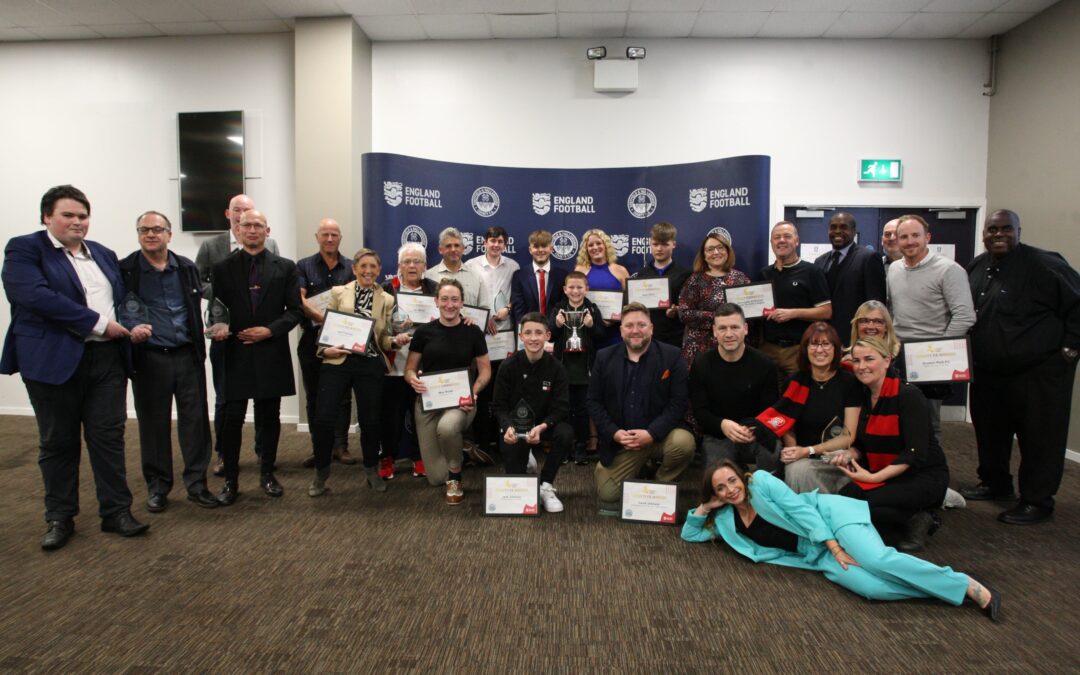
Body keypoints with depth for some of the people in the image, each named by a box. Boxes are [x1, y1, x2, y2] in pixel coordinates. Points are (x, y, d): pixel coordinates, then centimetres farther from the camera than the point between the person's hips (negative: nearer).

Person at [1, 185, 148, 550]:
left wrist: (126, 325, -1)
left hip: (107, 358, 4)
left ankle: (116, 511, 13)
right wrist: (99, 323, -18)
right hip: (54, 361, -4)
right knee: (58, 442, 8)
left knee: (109, 437, 5)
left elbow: (123, 297, 20)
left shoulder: (104, 254, 16)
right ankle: (59, 518, 21)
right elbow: (36, 295, -18)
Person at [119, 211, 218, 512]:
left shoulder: (187, 268, 8)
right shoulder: (125, 270, 0)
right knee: (153, 424, 8)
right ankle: (157, 487, 22)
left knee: (196, 419, 3)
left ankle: (197, 483, 15)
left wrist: (200, 346, 7)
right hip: (149, 358, -2)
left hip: (188, 355, 2)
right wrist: (129, 330, -19)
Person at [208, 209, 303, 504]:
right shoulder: (223, 267, 6)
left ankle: (267, 474, 24)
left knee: (270, 417, 9)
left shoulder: (285, 267, 5)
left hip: (272, 352, 1)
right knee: (232, 419, -1)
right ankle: (230, 480, 11)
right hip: (236, 353, 0)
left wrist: (270, 330, -10)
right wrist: (219, 327, -14)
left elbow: (296, 310, 2)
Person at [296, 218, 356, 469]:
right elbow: (298, 299, -8)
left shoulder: (351, 268, 6)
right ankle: (318, 447, 17)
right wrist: (320, 317, -25)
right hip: (312, 338, 0)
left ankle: (341, 446, 14)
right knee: (314, 396, 8)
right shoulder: (304, 266, 5)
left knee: (342, 395, 4)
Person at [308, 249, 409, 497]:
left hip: (370, 365, 1)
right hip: (337, 362, -1)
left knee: (371, 420, 4)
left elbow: (384, 339, 9)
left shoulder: (387, 300, 8)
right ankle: (321, 472, 15)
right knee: (324, 419, -7)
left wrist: (396, 341, -12)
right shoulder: (338, 292, 6)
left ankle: (372, 471, 26)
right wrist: (325, 349, -12)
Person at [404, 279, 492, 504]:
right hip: (428, 401, 2)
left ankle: (455, 478, -10)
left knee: (447, 427, -40)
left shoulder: (473, 332, 0)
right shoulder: (424, 332, 2)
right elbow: (409, 368, 7)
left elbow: (485, 369, 5)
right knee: (436, 478, -2)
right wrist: (413, 379, -16)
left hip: (461, 401, -1)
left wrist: (474, 391, -14)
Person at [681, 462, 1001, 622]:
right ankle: (942, 589, -12)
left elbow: (799, 508, -14)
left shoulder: (761, 481, -9)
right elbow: (689, 535, 16)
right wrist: (704, 507, 0)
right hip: (814, 554, 4)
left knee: (877, 560, -31)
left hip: (829, 513, -4)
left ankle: (968, 586, -16)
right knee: (869, 586, -24)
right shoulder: (725, 521, 8)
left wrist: (835, 546, -20)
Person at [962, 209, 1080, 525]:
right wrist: (968, 350, 11)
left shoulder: (1043, 264, -13)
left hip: (1039, 372, -7)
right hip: (988, 371, 7)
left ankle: (1037, 502, 13)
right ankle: (995, 484, 35)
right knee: (990, 431, 17)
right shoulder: (975, 268, 7)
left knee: (1040, 438, 0)